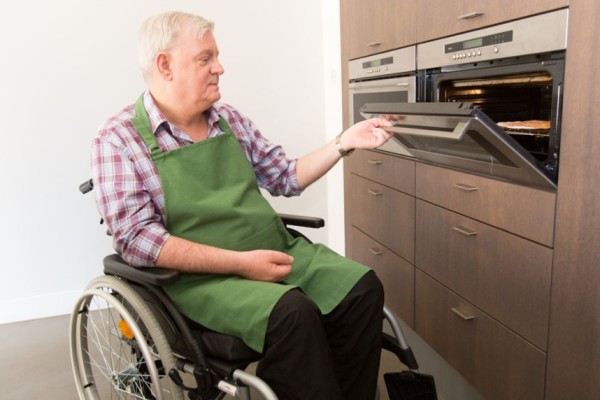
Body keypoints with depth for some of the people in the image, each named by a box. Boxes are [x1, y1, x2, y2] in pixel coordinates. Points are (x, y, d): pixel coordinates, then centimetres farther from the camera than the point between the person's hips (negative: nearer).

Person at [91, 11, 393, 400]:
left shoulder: (230, 119, 11)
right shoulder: (119, 139, -6)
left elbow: (285, 176, 16)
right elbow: (137, 240, -15)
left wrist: (344, 142, 3)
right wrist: (240, 262, -22)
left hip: (274, 251, 6)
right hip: (199, 276, -5)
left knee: (362, 288, -14)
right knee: (293, 312, -31)